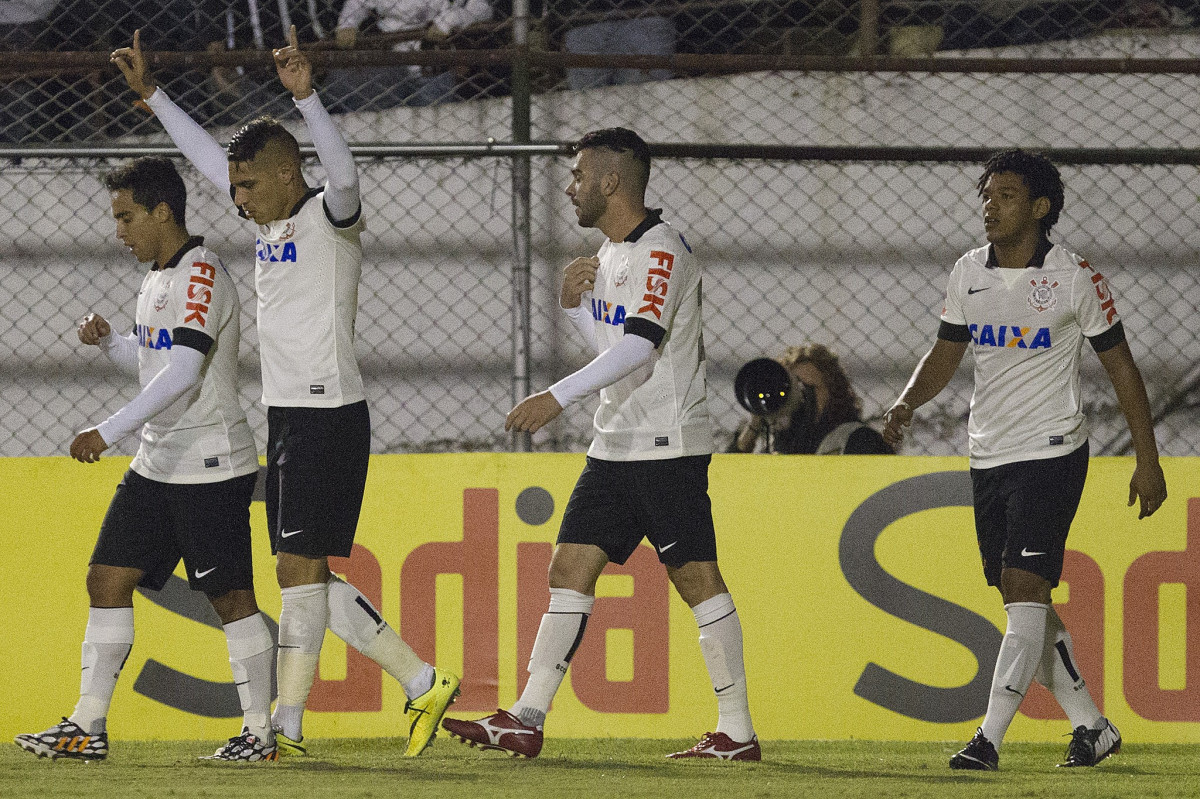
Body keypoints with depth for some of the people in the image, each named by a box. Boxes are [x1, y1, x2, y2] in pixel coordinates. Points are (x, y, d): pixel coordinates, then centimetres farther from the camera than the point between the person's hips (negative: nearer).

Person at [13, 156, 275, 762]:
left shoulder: (202, 275, -16)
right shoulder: (157, 279, 14)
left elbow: (183, 372, -27)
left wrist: (109, 431, -30)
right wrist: (107, 341, 6)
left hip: (212, 465, -9)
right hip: (156, 463, 9)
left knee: (230, 596, -3)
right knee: (107, 577, 3)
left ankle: (260, 731, 6)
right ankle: (89, 726, 4)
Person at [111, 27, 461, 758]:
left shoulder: (331, 218, -9)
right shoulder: (272, 222, 15)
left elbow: (344, 174, -31)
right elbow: (207, 155, 26)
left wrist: (306, 95, -43)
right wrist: (152, 93, 26)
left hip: (330, 415, -9)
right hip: (288, 417, 9)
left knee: (301, 567, -9)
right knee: (308, 574, 8)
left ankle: (288, 725, -6)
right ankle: (423, 683, 11)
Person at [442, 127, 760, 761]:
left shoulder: (661, 251, -14)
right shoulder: (611, 252, 16)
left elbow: (639, 347, -26)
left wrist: (557, 397, -31)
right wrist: (574, 303, 4)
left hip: (668, 445, -9)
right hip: (615, 445, 9)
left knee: (695, 577, -6)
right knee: (570, 567, 4)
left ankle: (737, 731, -2)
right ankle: (527, 721, 2)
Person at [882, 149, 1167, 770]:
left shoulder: (1074, 278, -7)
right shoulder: (968, 275, 6)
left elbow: (1120, 365, -1)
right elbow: (945, 354, 16)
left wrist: (1148, 460, -1)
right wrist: (907, 402, -4)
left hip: (1052, 453, -6)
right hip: (988, 457, 6)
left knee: (1026, 586, -17)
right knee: (1020, 599, 8)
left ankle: (989, 738, -23)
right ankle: (1091, 727, 21)